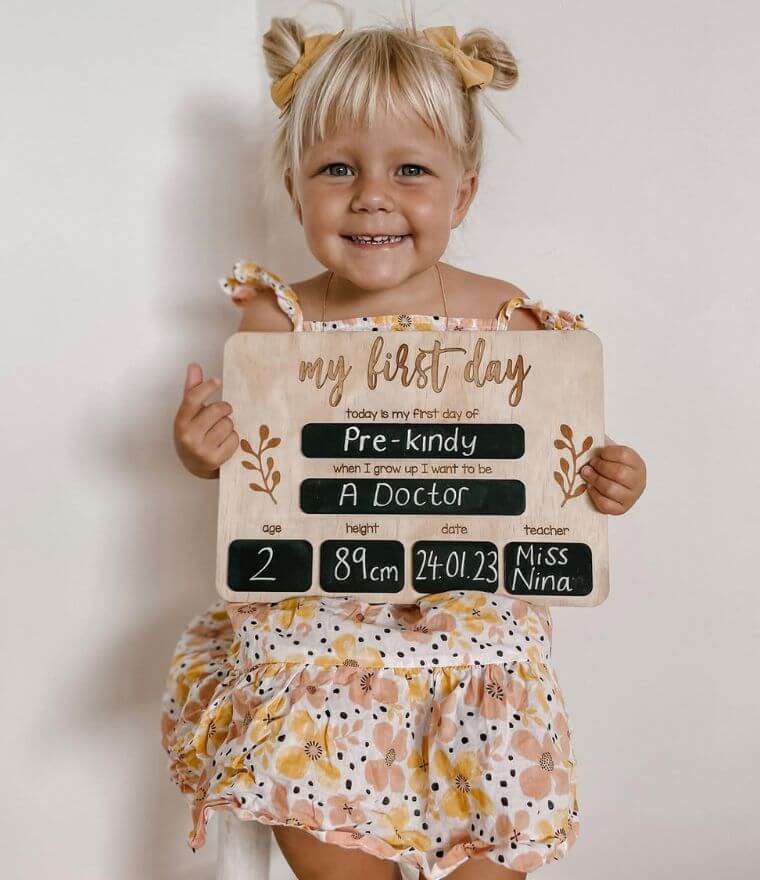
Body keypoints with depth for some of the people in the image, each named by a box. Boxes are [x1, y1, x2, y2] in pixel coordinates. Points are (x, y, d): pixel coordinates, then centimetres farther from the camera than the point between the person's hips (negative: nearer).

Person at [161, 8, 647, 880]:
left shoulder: (509, 324, -9)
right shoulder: (278, 323, -8)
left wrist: (605, 479, -16)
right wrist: (202, 451, -16)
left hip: (470, 612, 0)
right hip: (315, 610, 1)